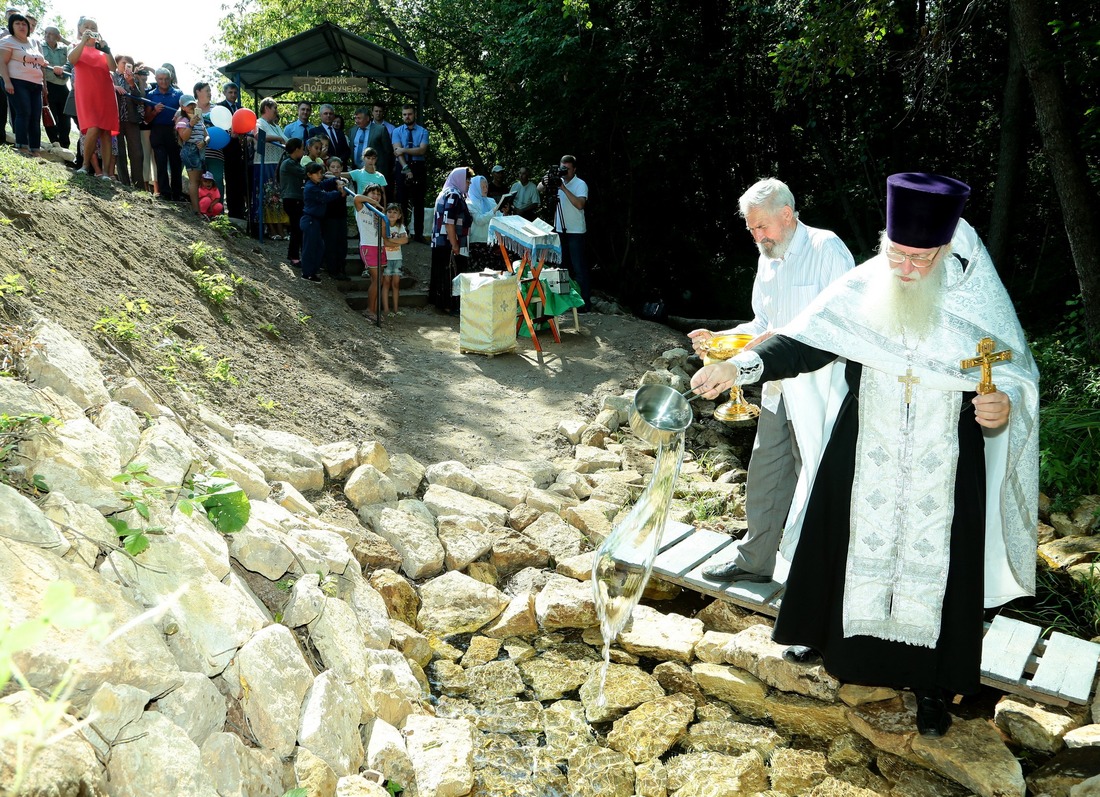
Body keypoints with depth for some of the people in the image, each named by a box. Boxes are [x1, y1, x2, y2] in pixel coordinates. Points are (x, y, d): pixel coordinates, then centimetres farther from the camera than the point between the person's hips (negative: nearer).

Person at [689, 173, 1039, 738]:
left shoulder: (979, 303, -10)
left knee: (934, 564, 9)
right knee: (853, 544, 16)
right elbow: (804, 341, -14)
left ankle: (932, 681, 28)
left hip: (944, 473, -1)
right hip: (864, 460, 1)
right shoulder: (861, 289, -8)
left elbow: (1019, 380, -3)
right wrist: (740, 367, -29)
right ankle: (832, 630, 41)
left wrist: (1006, 406, -26)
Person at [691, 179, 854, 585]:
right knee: (764, 474, 16)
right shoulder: (768, 259, 14)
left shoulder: (827, 249, -13)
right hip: (778, 388, 8)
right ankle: (755, 560, 32)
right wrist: (718, 338, 5)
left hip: (817, 392, -8)